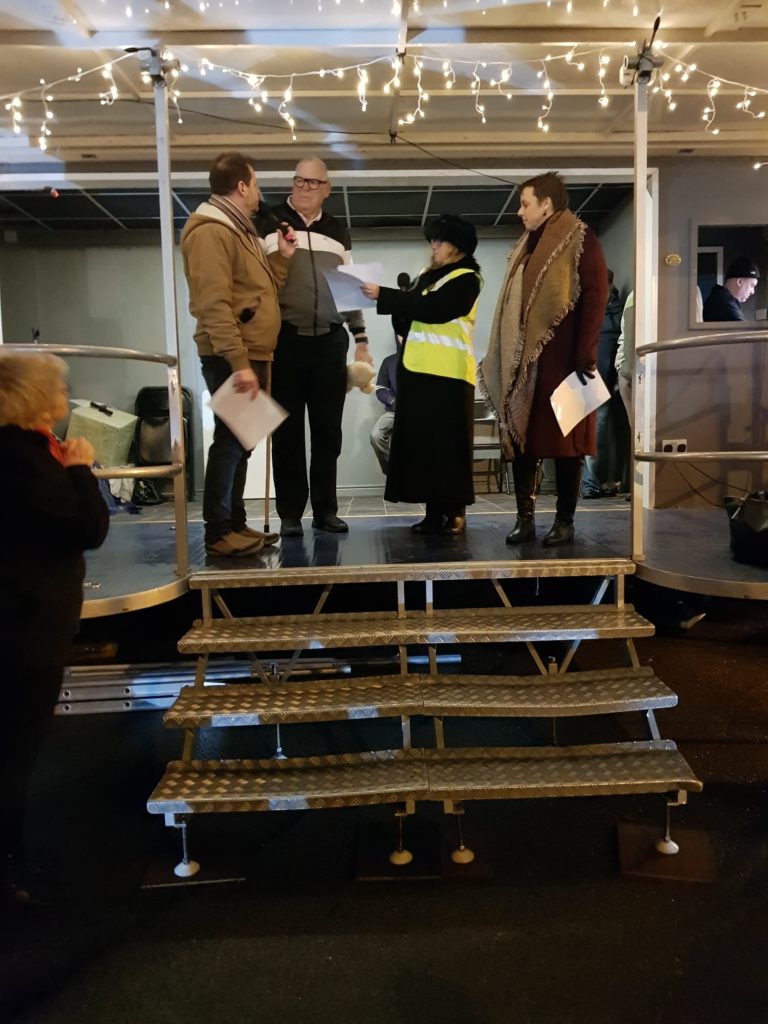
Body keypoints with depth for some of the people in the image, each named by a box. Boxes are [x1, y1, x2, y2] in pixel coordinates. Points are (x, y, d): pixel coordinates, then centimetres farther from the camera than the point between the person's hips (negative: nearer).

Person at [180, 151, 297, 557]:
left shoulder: (240, 230, 21)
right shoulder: (211, 232, -12)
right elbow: (214, 304, -22)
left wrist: (282, 257, 10)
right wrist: (238, 362, -27)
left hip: (250, 354, 10)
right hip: (230, 357, -10)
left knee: (240, 442, 12)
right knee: (230, 441, -7)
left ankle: (236, 524, 20)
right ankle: (219, 532, 0)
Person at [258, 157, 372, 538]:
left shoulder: (338, 232, 15)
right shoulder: (269, 224, 4)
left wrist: (361, 340, 12)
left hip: (331, 342, 3)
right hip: (285, 341, -3)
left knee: (328, 430, 5)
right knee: (287, 431, 2)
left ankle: (325, 509, 15)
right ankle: (290, 513, 10)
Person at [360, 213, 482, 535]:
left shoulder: (465, 278, -2)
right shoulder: (428, 275, 22)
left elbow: (430, 308, -15)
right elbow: (410, 314, 18)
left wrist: (383, 296, -14)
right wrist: (386, 299, 0)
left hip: (446, 373, -7)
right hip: (418, 369, 7)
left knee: (446, 443, -7)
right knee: (422, 441, 4)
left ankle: (454, 512, -1)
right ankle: (434, 511, 8)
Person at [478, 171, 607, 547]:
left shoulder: (580, 241, -5)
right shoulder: (528, 244, 17)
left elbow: (595, 299, -12)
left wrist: (585, 357, -18)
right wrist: (502, 356, 13)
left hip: (561, 360, -7)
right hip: (524, 360, 7)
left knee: (563, 441, -1)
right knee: (520, 437, 5)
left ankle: (565, 522, 9)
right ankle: (525, 518, 12)